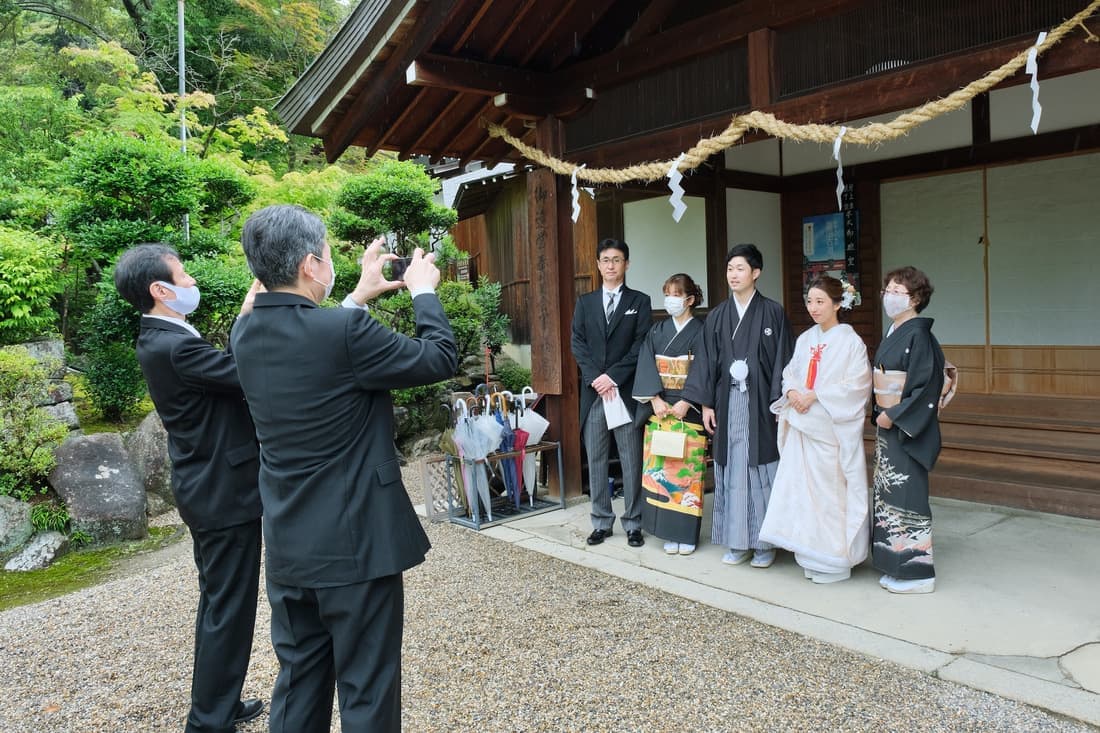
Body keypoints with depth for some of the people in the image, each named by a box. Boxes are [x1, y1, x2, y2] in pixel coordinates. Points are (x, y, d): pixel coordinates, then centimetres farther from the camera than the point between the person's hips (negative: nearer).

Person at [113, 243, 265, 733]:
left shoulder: (160, 340, 9)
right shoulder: (175, 347, -22)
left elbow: (229, 367, 8)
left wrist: (246, 319, 1)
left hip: (209, 489, 10)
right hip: (224, 492, -10)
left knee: (218, 602, 20)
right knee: (228, 607, 1)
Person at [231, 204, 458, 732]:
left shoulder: (247, 332, 0)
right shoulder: (343, 331, -22)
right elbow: (441, 359, -12)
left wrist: (360, 295, 19)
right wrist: (423, 290, 2)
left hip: (288, 546, 7)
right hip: (356, 544, -7)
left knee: (298, 683, 20)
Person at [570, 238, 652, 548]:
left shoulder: (639, 301, 6)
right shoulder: (585, 302, 13)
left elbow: (641, 345, -3)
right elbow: (577, 344, 5)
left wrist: (613, 377, -12)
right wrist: (596, 377, -9)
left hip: (626, 391, -2)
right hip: (593, 391, 2)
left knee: (631, 461, 2)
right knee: (596, 460, 6)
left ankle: (633, 524, 11)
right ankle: (601, 522, 15)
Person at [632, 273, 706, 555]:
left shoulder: (700, 331, 0)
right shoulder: (657, 331, 10)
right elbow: (646, 366, 1)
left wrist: (685, 403, -17)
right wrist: (656, 399, -12)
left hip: (688, 409, -3)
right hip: (658, 407, 3)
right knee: (660, 467, 2)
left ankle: (687, 532, 7)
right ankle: (669, 531, 10)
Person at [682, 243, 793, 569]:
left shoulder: (773, 312, 0)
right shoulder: (717, 316, 9)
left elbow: (782, 359, -2)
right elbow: (707, 361, 8)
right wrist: (706, 403, 3)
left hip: (760, 402, -3)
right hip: (728, 402, 3)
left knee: (761, 469, 1)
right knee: (731, 470, 6)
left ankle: (764, 542, 13)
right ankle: (737, 542, 15)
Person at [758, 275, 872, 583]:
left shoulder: (850, 341, -6)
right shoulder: (805, 339, 13)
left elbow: (858, 384, -13)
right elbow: (789, 372, 13)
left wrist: (815, 395, -17)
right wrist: (792, 391, -9)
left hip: (834, 427, -6)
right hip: (803, 425, 6)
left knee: (832, 488, -2)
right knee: (803, 486, 6)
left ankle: (836, 560, 10)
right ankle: (813, 557, 17)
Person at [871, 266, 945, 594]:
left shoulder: (918, 335, -14)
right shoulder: (893, 333, 13)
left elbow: (925, 386, -19)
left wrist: (894, 416, -17)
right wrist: (880, 415, 10)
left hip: (908, 428, -9)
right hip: (888, 424, 9)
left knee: (906, 494, -4)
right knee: (888, 492, 12)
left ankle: (916, 570, 7)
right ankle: (896, 566, 22)